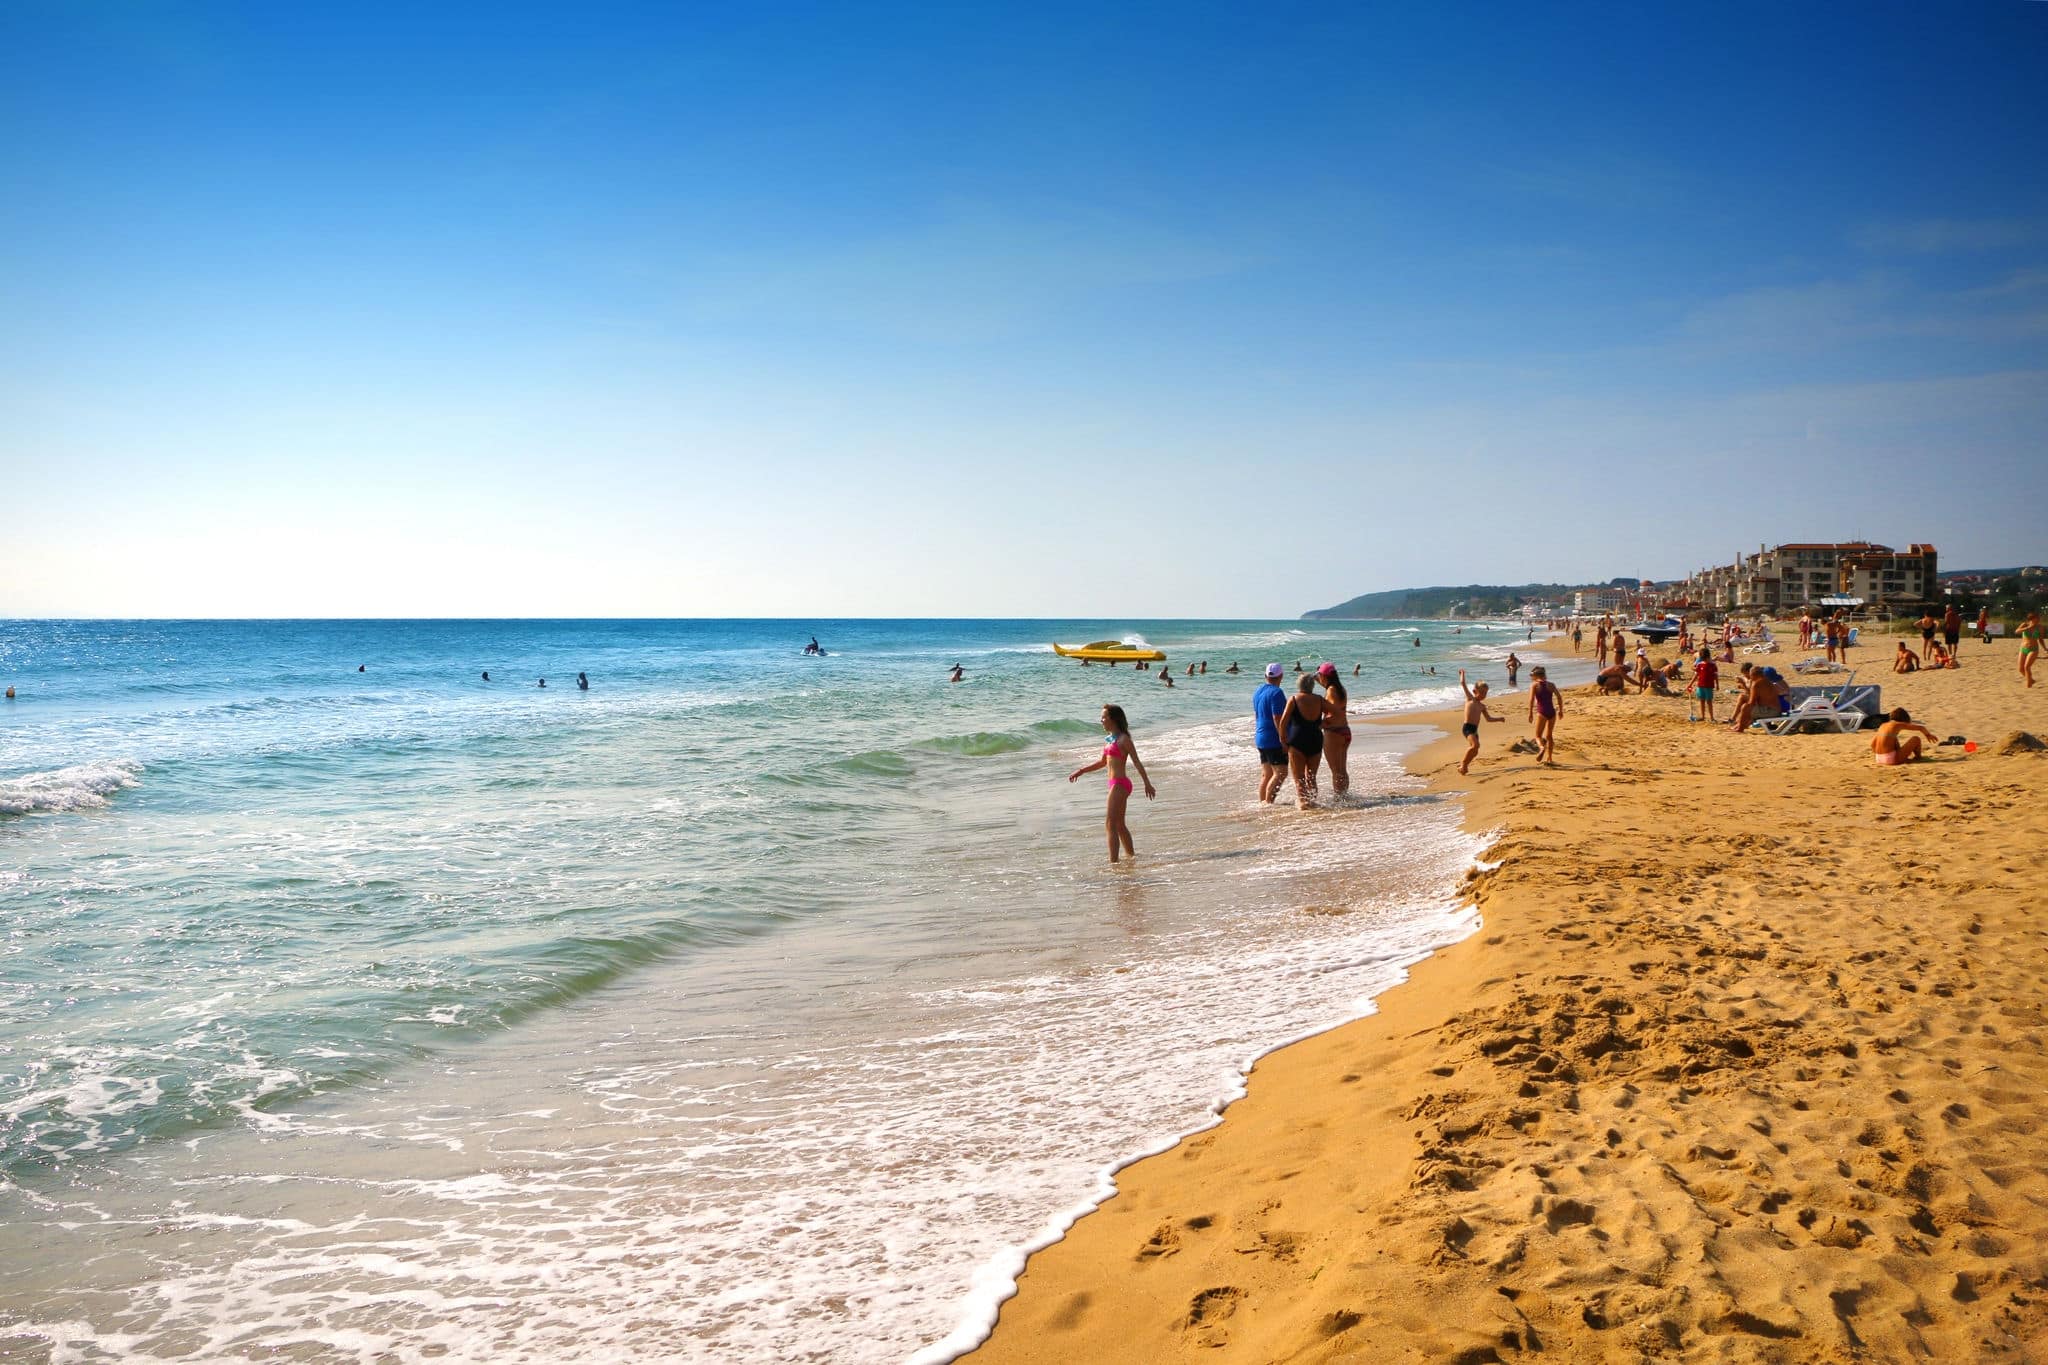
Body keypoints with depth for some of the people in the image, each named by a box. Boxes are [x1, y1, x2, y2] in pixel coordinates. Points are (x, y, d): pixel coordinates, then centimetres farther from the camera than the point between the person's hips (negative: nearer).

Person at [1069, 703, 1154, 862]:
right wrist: (1081, 771, 24)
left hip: (1120, 784, -9)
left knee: (1110, 824, -11)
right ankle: (1131, 856, 27)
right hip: (1115, 784, 9)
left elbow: (1136, 762, -14)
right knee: (1120, 825, 17)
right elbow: (1103, 762, 25)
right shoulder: (1111, 738, 14)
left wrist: (1147, 783, -17)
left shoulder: (1123, 739, -12)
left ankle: (1113, 862, -11)